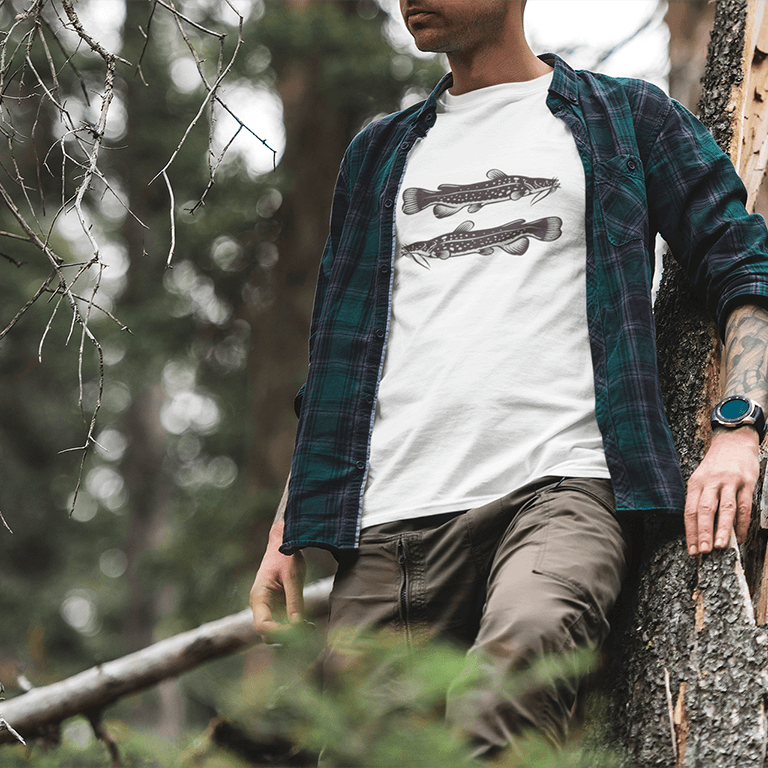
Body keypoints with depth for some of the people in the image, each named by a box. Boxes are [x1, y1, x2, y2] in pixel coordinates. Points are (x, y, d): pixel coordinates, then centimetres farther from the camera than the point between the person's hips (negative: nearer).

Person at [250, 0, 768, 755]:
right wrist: (287, 531, 18)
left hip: (560, 486, -4)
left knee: (520, 649, -36)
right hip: (390, 522, 5)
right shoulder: (379, 153, 27)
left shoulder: (627, 118, 15)